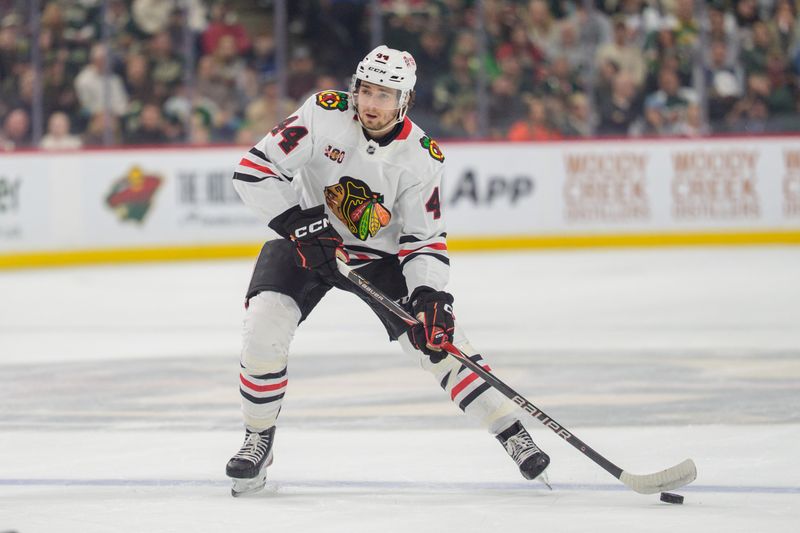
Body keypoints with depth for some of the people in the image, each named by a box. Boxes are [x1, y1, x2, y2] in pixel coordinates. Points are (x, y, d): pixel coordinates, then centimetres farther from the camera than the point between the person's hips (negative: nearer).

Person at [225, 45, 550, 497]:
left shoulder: (422, 157, -17)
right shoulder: (325, 115, -22)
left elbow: (426, 239, -13)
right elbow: (255, 170, -23)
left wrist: (430, 296, -29)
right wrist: (303, 224, -30)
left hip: (380, 254, 1)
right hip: (306, 243, -1)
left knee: (438, 337, -10)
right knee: (264, 328, -22)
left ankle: (513, 433, 3)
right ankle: (259, 440, -1)